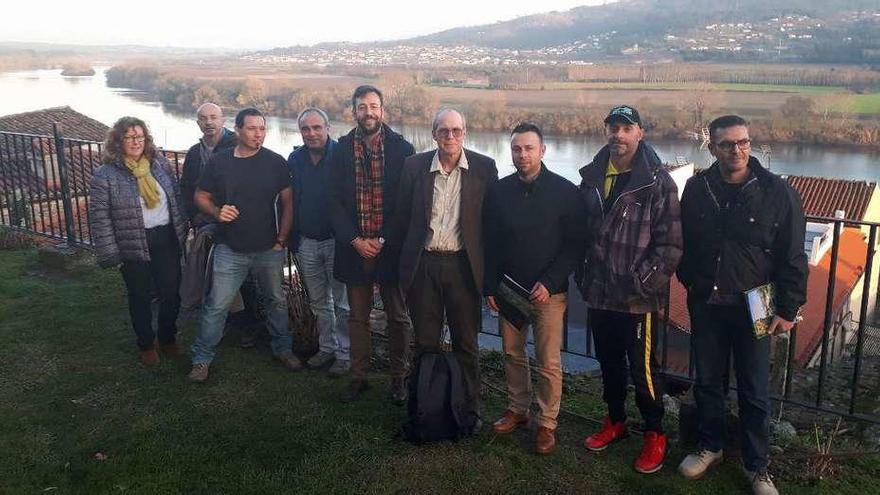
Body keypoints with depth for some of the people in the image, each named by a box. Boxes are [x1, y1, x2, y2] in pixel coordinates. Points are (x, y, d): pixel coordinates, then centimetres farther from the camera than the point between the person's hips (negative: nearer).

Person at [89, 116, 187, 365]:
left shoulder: (159, 162, 3)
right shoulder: (105, 175, -10)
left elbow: (176, 198, 10)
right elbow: (99, 217, -10)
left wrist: (181, 231, 9)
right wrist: (110, 254, -12)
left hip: (167, 240, 3)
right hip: (133, 247, -3)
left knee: (171, 293, 12)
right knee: (141, 298, 13)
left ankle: (168, 338, 35)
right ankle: (146, 344, 32)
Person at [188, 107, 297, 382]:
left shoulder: (275, 162, -3)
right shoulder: (219, 161, -1)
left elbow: (288, 201, 1)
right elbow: (201, 197, 7)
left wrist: (282, 239, -3)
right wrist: (217, 212, -14)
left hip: (269, 249, 1)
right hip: (230, 249, -1)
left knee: (277, 301, 15)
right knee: (217, 306, 1)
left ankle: (283, 349, 33)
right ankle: (202, 358, 16)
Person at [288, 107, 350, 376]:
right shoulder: (295, 159, 5)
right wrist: (291, 237, 8)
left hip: (336, 240, -5)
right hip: (306, 241, 5)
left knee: (341, 301, 3)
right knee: (319, 301, 16)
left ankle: (344, 353, 15)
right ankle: (327, 347, 29)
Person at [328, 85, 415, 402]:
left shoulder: (401, 149, -3)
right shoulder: (342, 150, 3)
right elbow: (335, 201, 1)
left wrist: (383, 240, -11)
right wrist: (355, 241, -9)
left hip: (390, 246, -2)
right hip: (354, 246, 2)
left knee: (398, 317, 8)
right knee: (357, 316, 12)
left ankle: (399, 377, 23)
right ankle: (358, 377, 24)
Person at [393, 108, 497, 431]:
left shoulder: (484, 168, -2)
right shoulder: (415, 166, 2)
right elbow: (402, 217, 5)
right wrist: (404, 264, 3)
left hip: (463, 265, -1)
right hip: (423, 264, 1)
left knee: (466, 343, 11)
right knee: (425, 342, 12)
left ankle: (470, 409, 27)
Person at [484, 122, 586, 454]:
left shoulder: (565, 191, -7)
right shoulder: (499, 191, 2)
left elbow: (575, 246, -7)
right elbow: (490, 244, 6)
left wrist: (549, 283, -16)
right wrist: (490, 287, 0)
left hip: (549, 291, -3)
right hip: (508, 289, 3)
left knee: (548, 362, 1)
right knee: (512, 354, 14)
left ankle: (547, 424, 16)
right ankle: (517, 409, 32)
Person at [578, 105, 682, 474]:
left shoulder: (657, 181, -10)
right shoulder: (592, 176, 6)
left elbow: (670, 242, -12)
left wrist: (645, 283, -15)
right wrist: (585, 277, 7)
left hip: (638, 298, -5)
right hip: (599, 293, 5)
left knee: (642, 368, 4)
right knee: (608, 363, 18)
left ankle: (655, 434, 24)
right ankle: (615, 421, 38)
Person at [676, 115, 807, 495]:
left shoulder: (777, 192, -9)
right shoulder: (696, 189, -1)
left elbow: (792, 257, -6)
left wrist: (787, 309, -7)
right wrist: (689, 280, 9)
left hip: (753, 307, -2)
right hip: (705, 305, 3)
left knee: (755, 392, 7)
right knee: (707, 381, 15)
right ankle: (709, 446, 35)